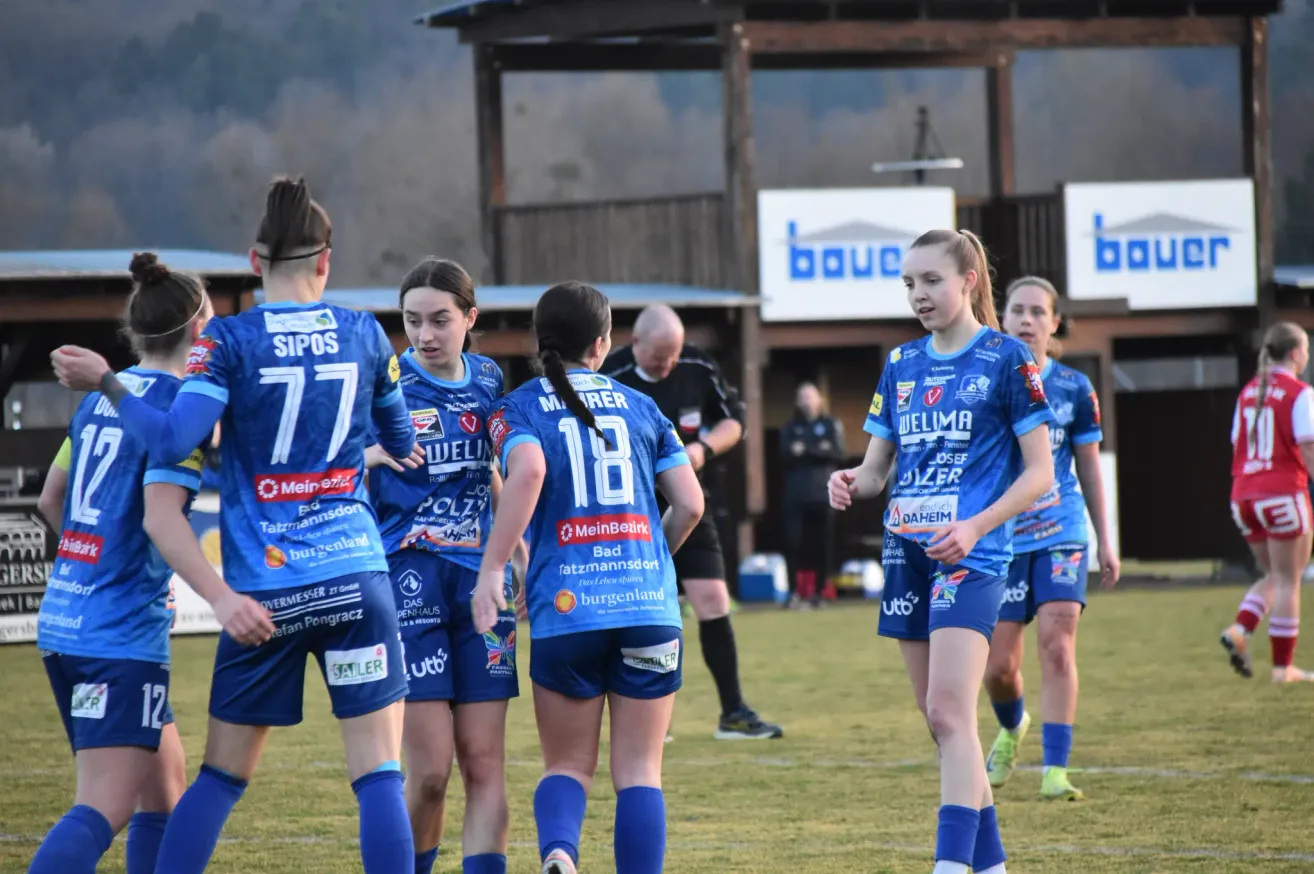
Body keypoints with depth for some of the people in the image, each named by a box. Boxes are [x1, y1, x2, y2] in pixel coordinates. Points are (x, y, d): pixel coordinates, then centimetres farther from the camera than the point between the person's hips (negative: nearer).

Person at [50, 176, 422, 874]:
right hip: (356, 579, 0)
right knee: (379, 773, -2)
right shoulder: (365, 334, 5)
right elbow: (403, 444, 18)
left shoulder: (229, 341, -4)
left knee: (222, 774, 10)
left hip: (261, 586, 0)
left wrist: (106, 384, -2)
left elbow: (173, 439, -15)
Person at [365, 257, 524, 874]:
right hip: (409, 582, -4)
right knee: (429, 771, -9)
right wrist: (369, 457, -22)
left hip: (479, 582, 4)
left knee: (485, 763, -2)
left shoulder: (487, 381, 10)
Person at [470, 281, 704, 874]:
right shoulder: (641, 407, 12)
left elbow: (527, 470, -17)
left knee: (568, 764, 10)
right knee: (639, 770, 6)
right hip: (649, 605, 1)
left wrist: (491, 569, -16)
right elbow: (690, 502, 9)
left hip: (564, 606, -1)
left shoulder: (519, 408, 4)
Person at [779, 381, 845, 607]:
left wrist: (806, 451, -12)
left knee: (822, 543, 1)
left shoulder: (831, 425, 10)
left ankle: (820, 590, 9)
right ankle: (796, 590, -6)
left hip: (823, 493, 0)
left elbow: (838, 453, -3)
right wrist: (819, 452, -14)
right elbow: (785, 456, -1)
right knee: (794, 541, -11)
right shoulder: (790, 428, 14)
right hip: (796, 493, 0)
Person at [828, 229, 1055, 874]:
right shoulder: (901, 365, 13)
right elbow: (878, 465, 18)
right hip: (906, 551, 7)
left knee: (949, 712, -18)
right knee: (940, 719, 9)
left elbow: (1039, 472, -5)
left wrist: (975, 527, -18)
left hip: (970, 554, -7)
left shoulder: (1005, 359, -4)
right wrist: (851, 482, -6)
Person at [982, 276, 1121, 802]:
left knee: (1057, 647, -14)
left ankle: (1055, 769, -11)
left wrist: (1105, 542, 12)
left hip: (1061, 534, 0)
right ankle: (1011, 727, 36)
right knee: (998, 667, 2)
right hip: (999, 538, 1)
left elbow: (1089, 467, 10)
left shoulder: (1073, 388, 2)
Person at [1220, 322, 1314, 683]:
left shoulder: (1248, 392, 12)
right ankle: (1283, 666, 2)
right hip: (1283, 494, -6)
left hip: (1244, 496, 6)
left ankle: (1240, 630, -4)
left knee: (1275, 575, 19)